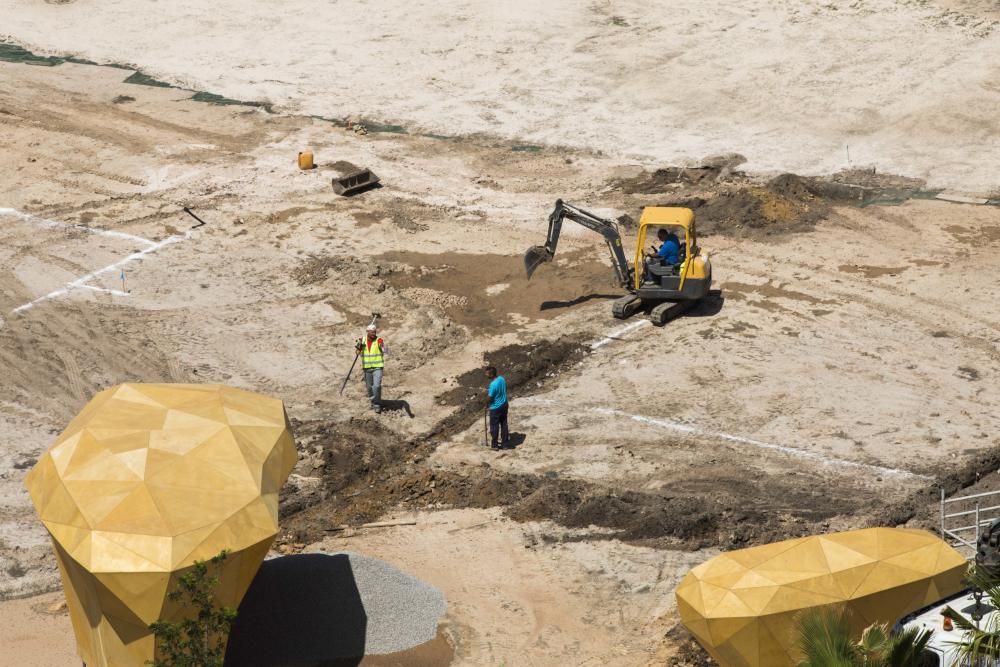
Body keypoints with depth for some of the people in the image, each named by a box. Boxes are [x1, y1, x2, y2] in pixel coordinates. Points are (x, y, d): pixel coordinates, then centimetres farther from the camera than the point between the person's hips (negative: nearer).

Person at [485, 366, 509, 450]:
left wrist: (487, 393, 0)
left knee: (494, 426, 9)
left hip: (495, 408, -7)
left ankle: (494, 445, 19)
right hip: (504, 405, 7)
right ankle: (505, 444, 23)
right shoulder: (502, 379, -4)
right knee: (504, 425, 15)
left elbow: (490, 398, -20)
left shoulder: (493, 384, -28)